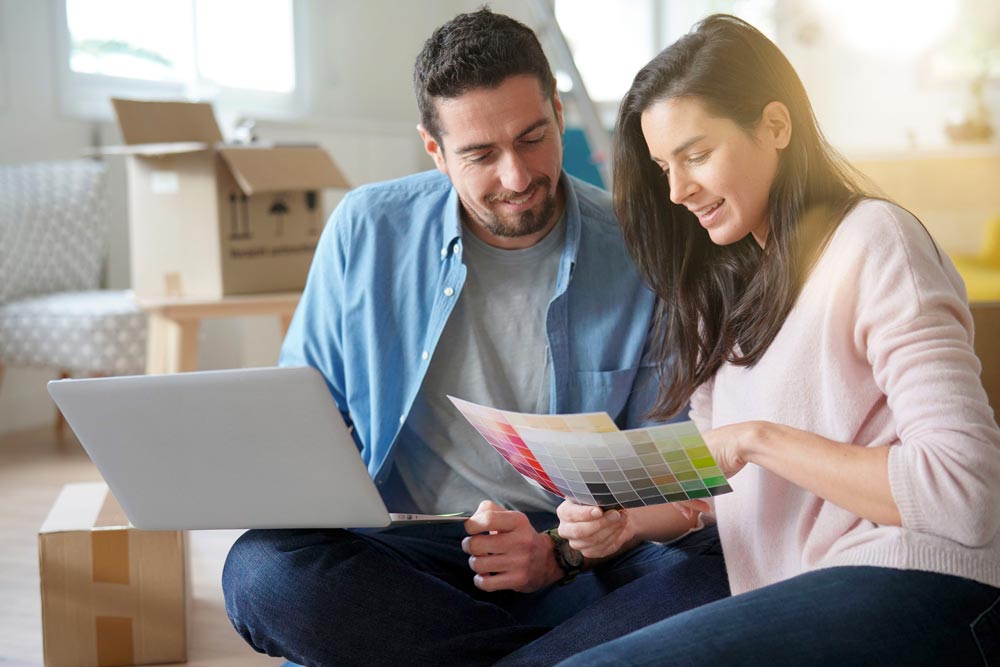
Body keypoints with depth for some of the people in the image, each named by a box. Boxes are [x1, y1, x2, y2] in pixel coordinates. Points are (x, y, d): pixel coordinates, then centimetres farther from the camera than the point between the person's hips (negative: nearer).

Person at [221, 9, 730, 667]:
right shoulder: (367, 230, 2)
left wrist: (560, 554, -17)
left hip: (583, 560, -2)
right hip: (406, 554, 2)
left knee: (708, 574, -32)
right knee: (262, 569, -30)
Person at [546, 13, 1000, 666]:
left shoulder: (873, 243, -5)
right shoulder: (729, 281, 20)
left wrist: (758, 439, -15)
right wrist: (631, 518, 2)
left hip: (918, 596, -7)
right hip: (791, 601, 7)